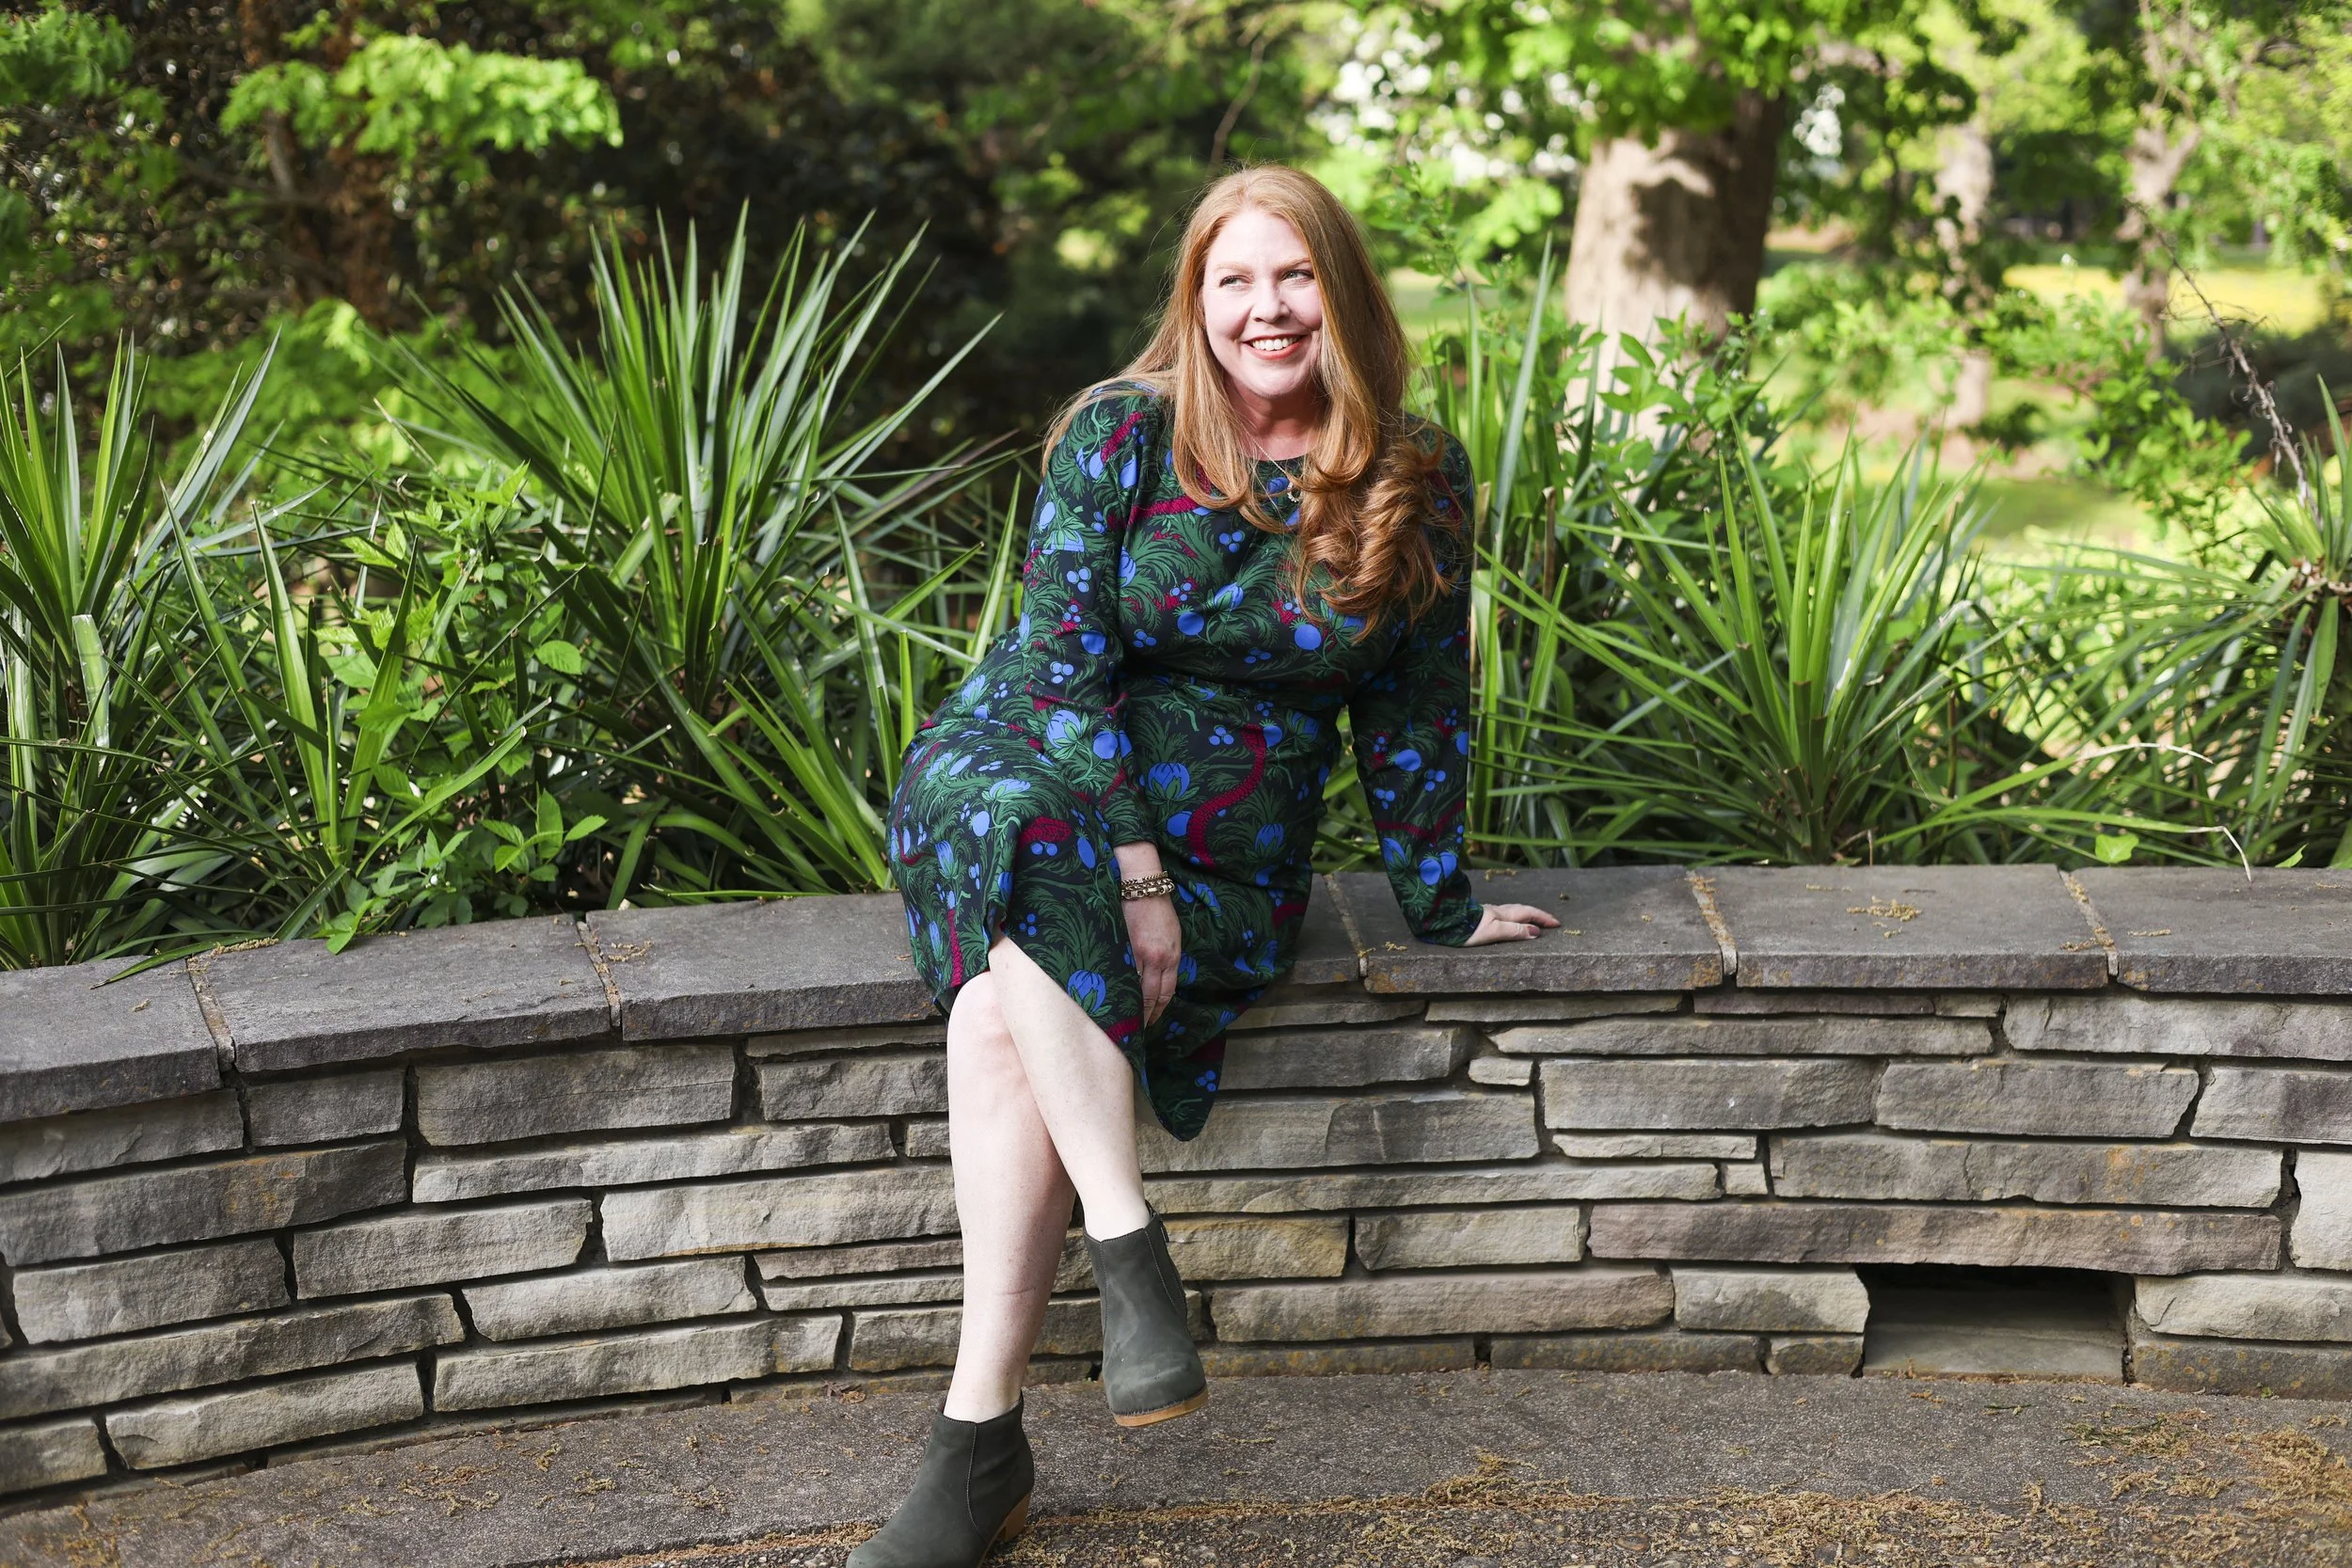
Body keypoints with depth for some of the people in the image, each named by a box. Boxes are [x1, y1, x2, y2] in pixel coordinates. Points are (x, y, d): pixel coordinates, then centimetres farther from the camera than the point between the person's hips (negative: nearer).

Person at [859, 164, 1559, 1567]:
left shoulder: (1421, 483, 2)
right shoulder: (1120, 434, -3)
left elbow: (1417, 709, 9)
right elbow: (1066, 663, -10)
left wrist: (1441, 908, 11)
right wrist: (1129, 872, -19)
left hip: (1230, 853, 0)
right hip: (1024, 768, 1)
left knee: (1001, 1015, -30)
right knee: (1013, 820, -39)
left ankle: (982, 1436, -28)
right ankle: (1129, 1248, -38)